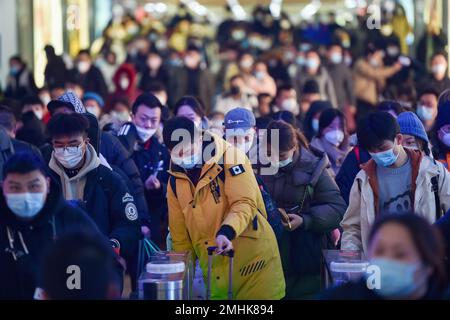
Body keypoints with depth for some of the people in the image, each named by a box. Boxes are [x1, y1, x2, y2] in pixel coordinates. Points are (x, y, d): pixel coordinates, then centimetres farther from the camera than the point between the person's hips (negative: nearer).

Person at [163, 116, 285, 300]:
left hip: (252, 257, -4)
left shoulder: (229, 158, -8)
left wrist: (226, 232, -33)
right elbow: (179, 234, 14)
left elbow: (244, 203, -18)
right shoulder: (175, 181, 8)